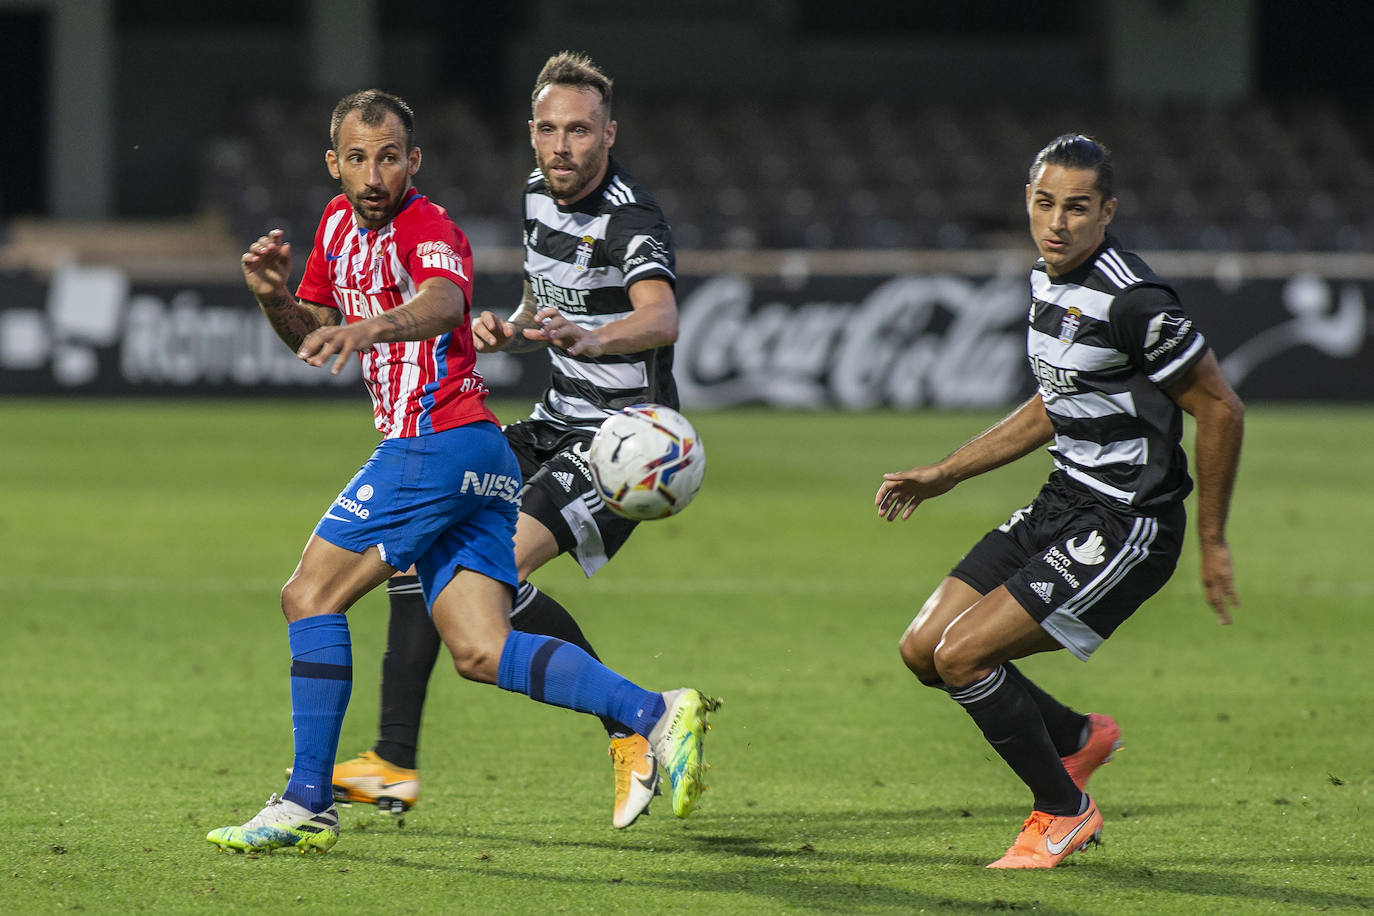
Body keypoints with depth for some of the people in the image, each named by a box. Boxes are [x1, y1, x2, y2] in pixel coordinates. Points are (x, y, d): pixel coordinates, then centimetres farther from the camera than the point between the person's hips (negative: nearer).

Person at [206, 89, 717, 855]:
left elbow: (444, 302, -34)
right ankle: (657, 715, -11)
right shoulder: (341, 224, 17)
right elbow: (315, 336, 27)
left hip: (442, 442, -9)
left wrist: (373, 327, -54)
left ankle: (308, 804, -4)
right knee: (482, 652, -1)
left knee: (311, 596, -6)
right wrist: (277, 299, 4)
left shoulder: (428, 229, -11)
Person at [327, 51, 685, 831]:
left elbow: (662, 319, -41)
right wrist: (509, 330, 1)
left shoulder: (630, 219, -21)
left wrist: (589, 338, -61)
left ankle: (634, 732, -15)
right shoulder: (540, 195, 7)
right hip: (560, 424, 9)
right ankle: (394, 766, 7)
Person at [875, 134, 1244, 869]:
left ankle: (1062, 810, 6)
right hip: (1062, 504, 9)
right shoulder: (1047, 280, 7)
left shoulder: (1132, 302, -21)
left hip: (1126, 526, -9)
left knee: (962, 655, -14)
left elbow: (1220, 409, -15)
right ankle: (1078, 738, 27)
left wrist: (1213, 543, -9)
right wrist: (943, 475, 21)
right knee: (923, 649, 6)